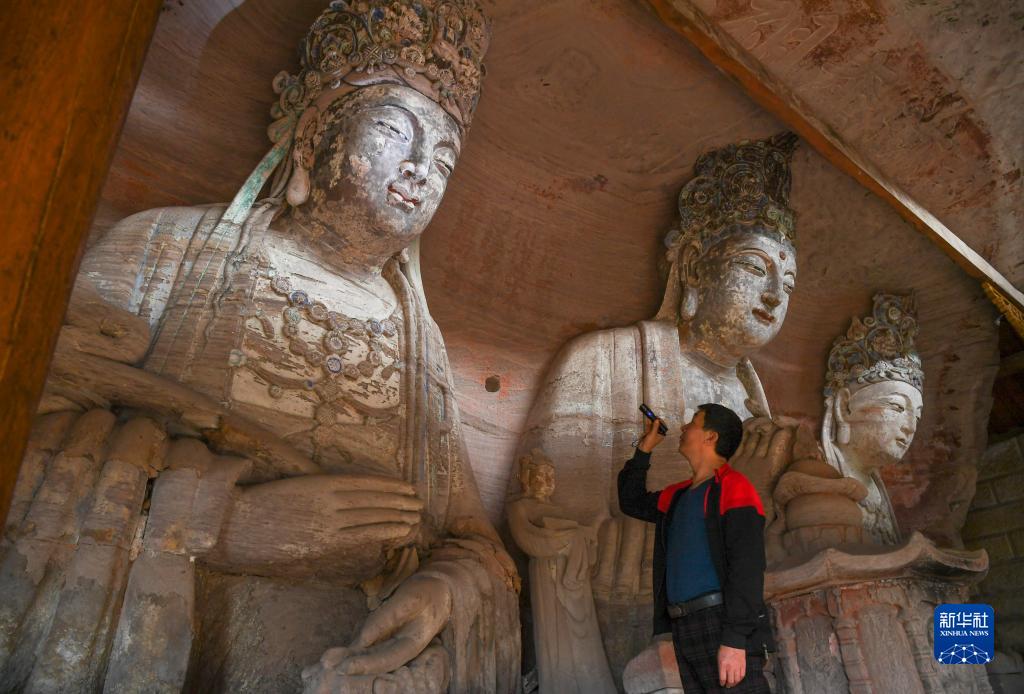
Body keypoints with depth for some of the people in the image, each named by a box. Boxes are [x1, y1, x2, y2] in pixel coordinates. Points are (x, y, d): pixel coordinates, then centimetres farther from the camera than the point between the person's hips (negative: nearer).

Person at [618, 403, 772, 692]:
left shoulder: (733, 487, -6)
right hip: (685, 628, 7)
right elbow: (632, 502, 33)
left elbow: (747, 566, -15)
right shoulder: (678, 495, 18)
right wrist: (644, 449, 23)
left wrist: (735, 639, -23)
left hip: (723, 624, -7)